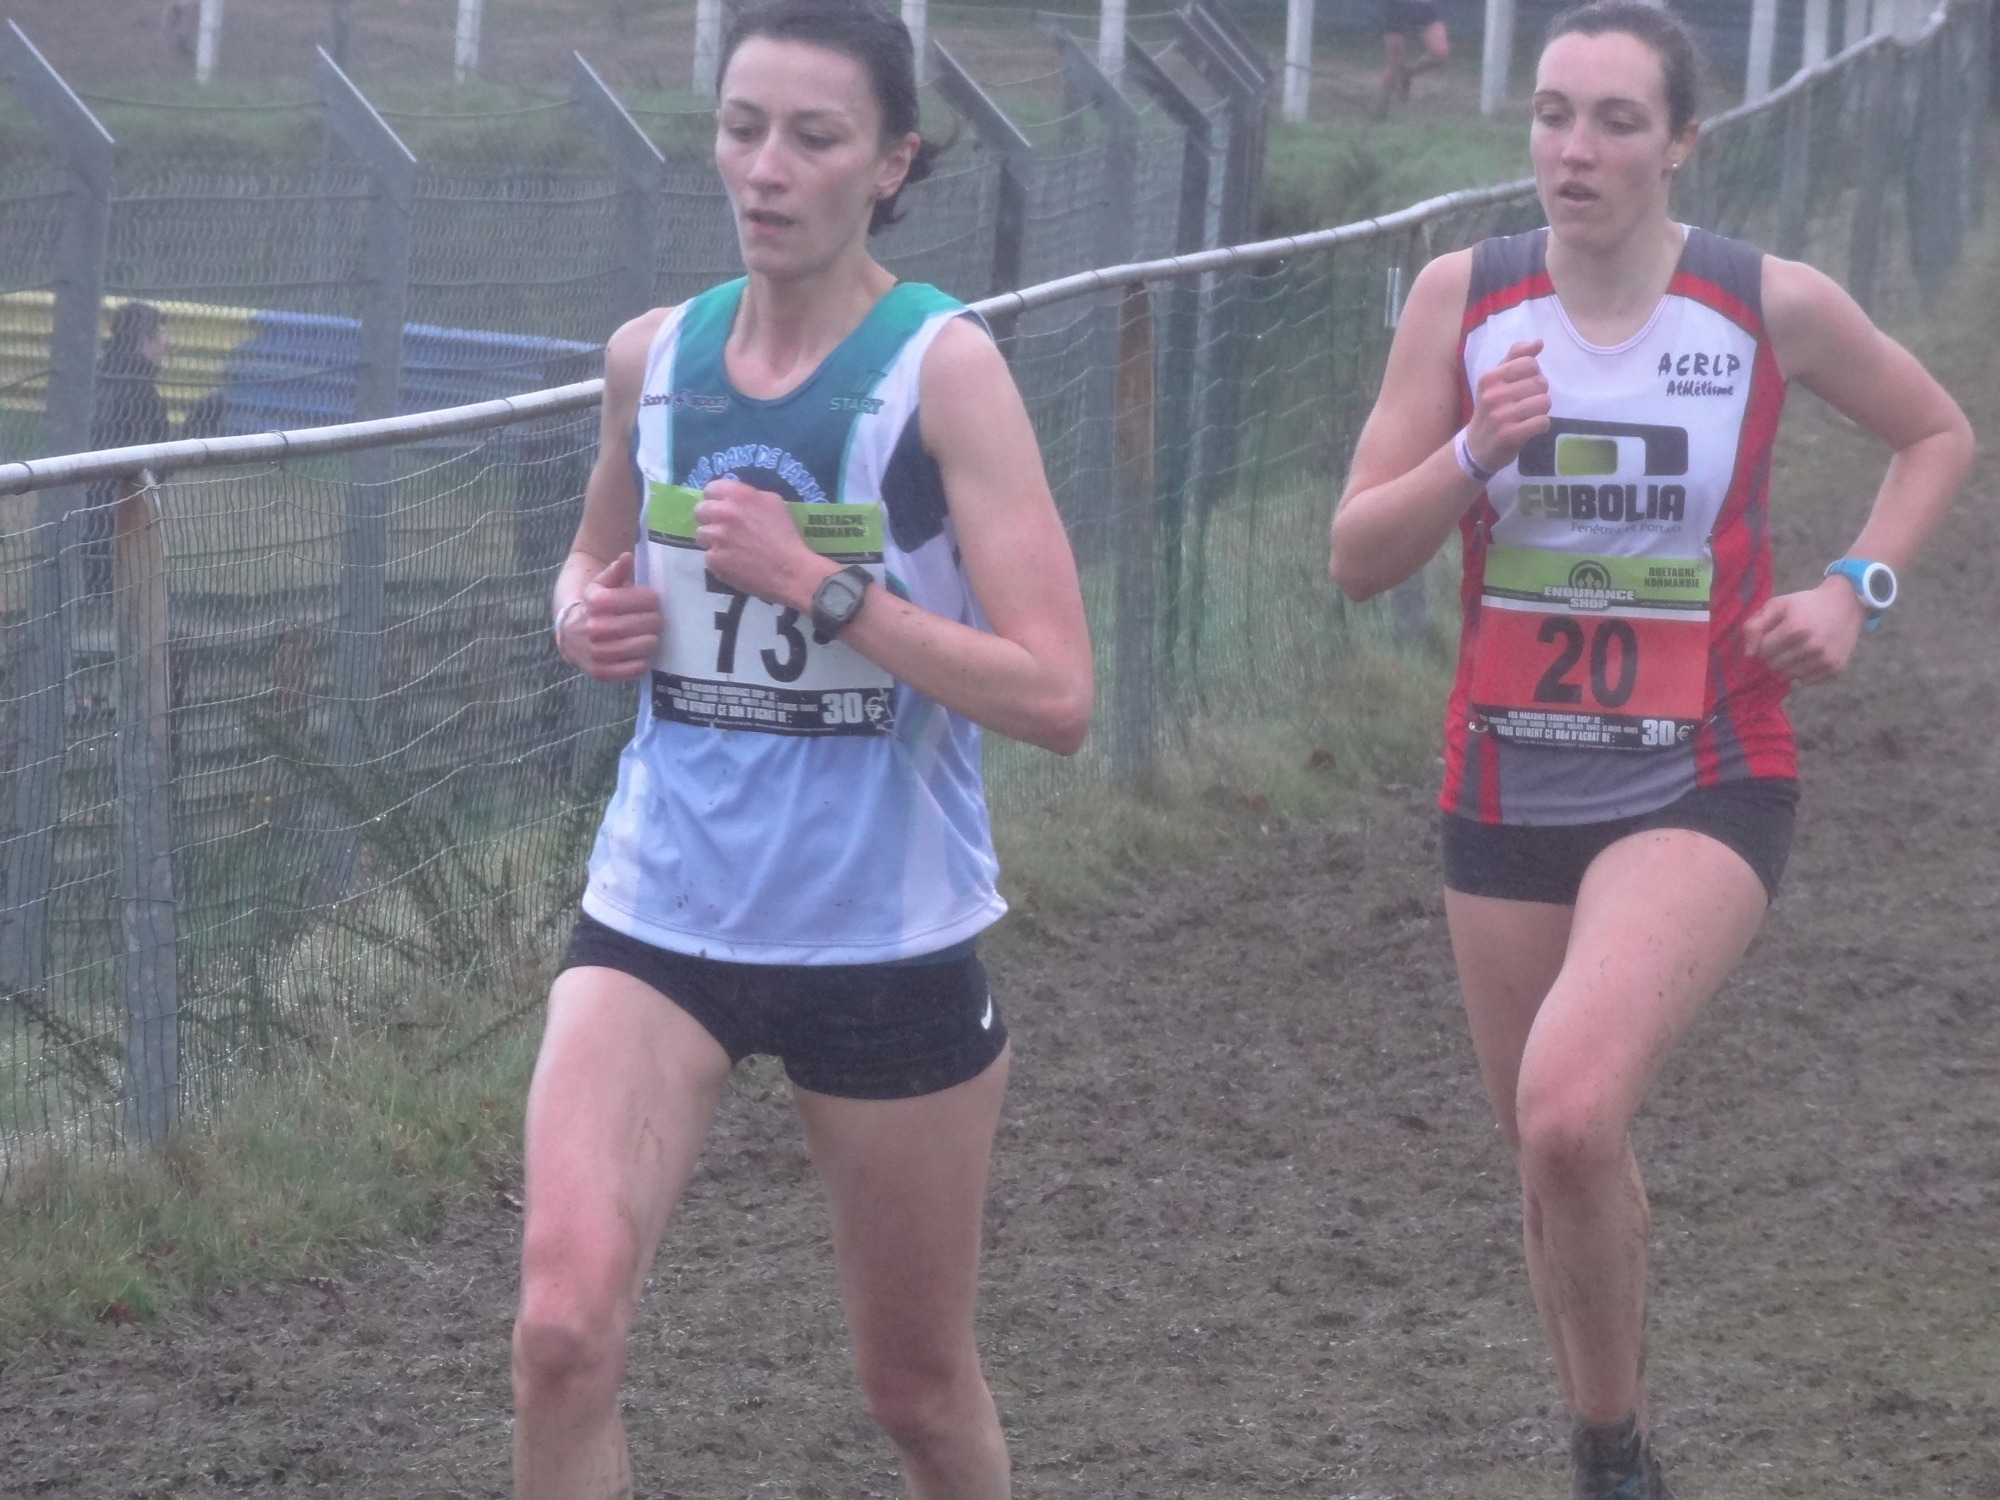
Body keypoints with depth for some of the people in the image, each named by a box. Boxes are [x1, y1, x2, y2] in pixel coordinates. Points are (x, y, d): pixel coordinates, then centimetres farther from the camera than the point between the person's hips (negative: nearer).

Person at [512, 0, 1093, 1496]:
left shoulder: (944, 365, -10)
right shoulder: (651, 355, 3)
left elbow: (1054, 695, -17)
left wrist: (820, 586, -23)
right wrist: (587, 616, 2)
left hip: (891, 938, -2)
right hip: (658, 919, 3)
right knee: (565, 1317, -20)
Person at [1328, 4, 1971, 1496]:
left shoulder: (1773, 306, -8)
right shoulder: (1464, 297, -4)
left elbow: (1940, 433, 11)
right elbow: (1358, 558, -2)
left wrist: (1857, 587, -5)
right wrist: (1475, 451, -20)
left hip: (1700, 791, -3)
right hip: (1509, 793, 4)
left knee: (1567, 1117, -26)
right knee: (1558, 1158, 13)